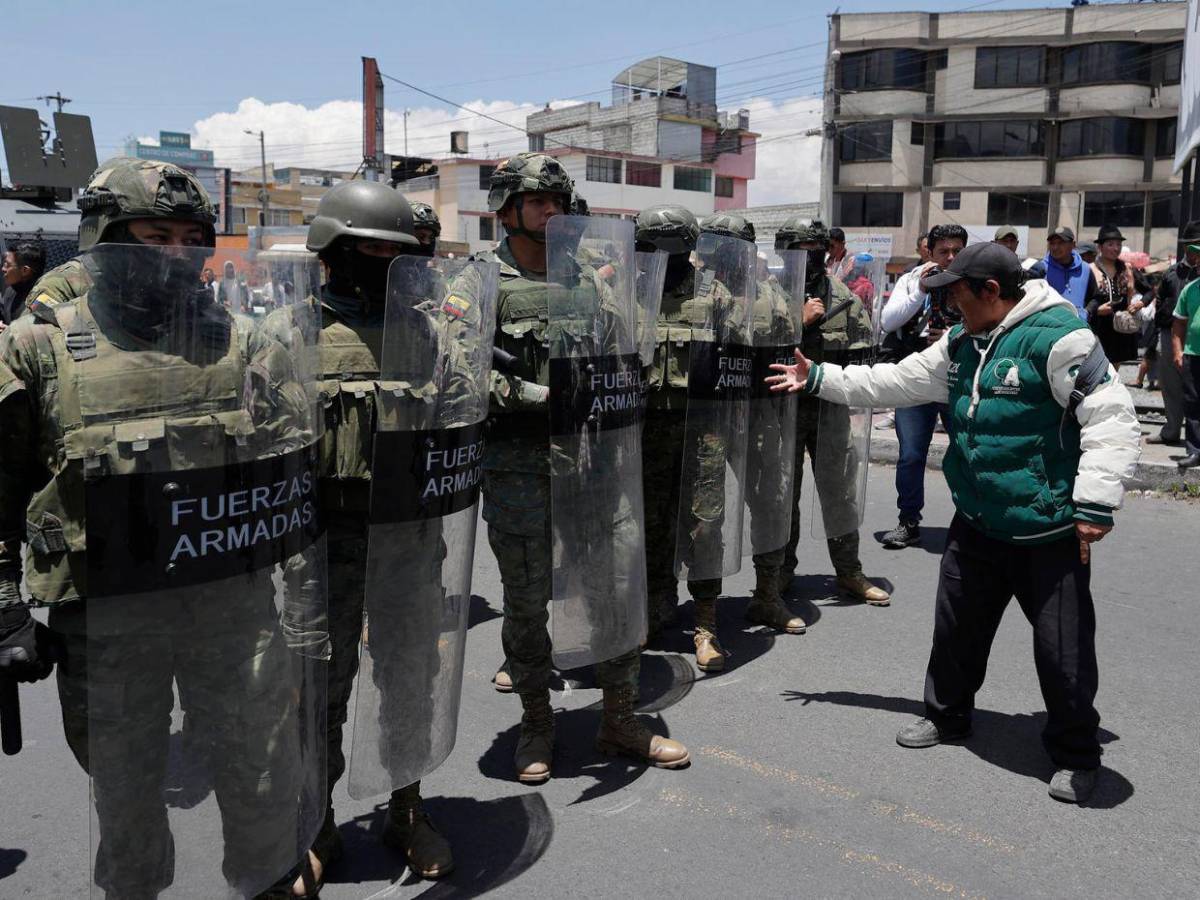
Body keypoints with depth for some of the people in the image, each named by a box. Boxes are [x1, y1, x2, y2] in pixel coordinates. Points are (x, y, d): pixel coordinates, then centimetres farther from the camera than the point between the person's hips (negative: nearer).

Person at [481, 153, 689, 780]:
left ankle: (619, 721, 25)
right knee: (527, 603, 8)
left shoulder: (586, 278, 12)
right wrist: (549, 399, -20)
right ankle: (536, 723, 26)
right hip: (520, 472, -5)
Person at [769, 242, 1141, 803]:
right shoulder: (961, 343, 8)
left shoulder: (1058, 337, -18)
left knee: (1064, 648, 3)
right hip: (977, 522, 8)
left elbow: (1111, 419, -20)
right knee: (956, 626, 18)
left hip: (1049, 531, -7)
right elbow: (897, 381, 14)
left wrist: (1095, 504, -23)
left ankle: (1076, 756, 24)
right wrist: (818, 379, 11)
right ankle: (947, 716, 39)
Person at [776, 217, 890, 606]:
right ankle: (783, 570, 22)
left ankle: (850, 573, 17)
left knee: (839, 493, 6)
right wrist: (800, 320, -17)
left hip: (831, 409, 1)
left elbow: (862, 349, 5)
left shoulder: (843, 295, 4)